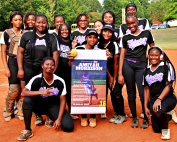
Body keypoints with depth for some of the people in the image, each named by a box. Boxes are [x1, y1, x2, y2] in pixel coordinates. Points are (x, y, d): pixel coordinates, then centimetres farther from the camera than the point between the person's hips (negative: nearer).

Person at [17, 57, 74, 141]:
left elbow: (62, 100, -10)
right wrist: (41, 92, -37)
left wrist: (59, 119, -17)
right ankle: (28, 130, -18)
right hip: (40, 105, 0)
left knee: (68, 127, -18)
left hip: (53, 106, 1)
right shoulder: (36, 79, -17)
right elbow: (23, 93, -26)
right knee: (27, 100, -32)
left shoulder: (60, 81, -14)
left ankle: (51, 117, 16)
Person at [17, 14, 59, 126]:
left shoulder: (52, 38, 5)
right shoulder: (27, 35, 5)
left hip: (45, 70, -1)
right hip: (29, 69, 1)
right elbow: (20, 52, 5)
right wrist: (20, 69, -1)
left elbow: (55, 55, 0)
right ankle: (37, 114, 21)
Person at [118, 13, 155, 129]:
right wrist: (120, 74, -1)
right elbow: (122, 56, 4)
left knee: (143, 94, -6)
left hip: (141, 66, -1)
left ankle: (146, 119, 13)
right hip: (127, 65, 1)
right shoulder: (125, 38, 6)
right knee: (131, 94, 6)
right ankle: (134, 118, 22)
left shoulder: (147, 33, 5)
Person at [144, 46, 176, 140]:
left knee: (158, 111, -38)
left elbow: (168, 86, -13)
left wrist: (159, 99, -25)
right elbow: (147, 89, 10)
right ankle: (167, 116, 35)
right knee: (156, 129, 3)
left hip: (168, 98, -5)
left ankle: (165, 129, -6)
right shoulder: (147, 70, 7)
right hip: (153, 100, 5)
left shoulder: (167, 66, -8)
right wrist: (146, 106, 6)